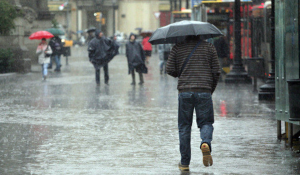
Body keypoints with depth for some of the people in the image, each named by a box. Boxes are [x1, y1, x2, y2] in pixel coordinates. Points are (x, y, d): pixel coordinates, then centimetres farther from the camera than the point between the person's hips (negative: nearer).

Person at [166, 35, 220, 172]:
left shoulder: (177, 48, 7)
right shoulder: (209, 47, 7)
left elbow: (170, 70, 3)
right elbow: (216, 72, 5)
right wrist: (211, 89, 19)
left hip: (184, 91, 0)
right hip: (204, 91, 0)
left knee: (184, 126, 8)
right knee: (206, 122, 10)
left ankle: (185, 163, 9)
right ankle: (206, 143, -24)